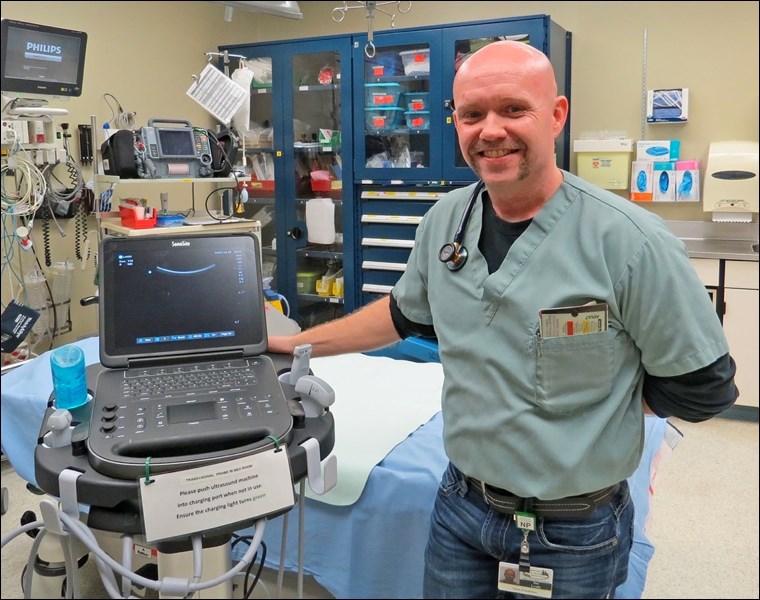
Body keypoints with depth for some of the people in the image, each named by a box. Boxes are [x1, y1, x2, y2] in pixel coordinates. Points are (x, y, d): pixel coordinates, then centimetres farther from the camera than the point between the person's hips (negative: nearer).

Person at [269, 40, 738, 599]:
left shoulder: (629, 239, -21)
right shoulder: (444, 219, -5)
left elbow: (703, 386, -12)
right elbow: (405, 312, 12)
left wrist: (588, 406, -7)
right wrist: (298, 343, 16)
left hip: (576, 533, -4)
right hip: (460, 507, 5)